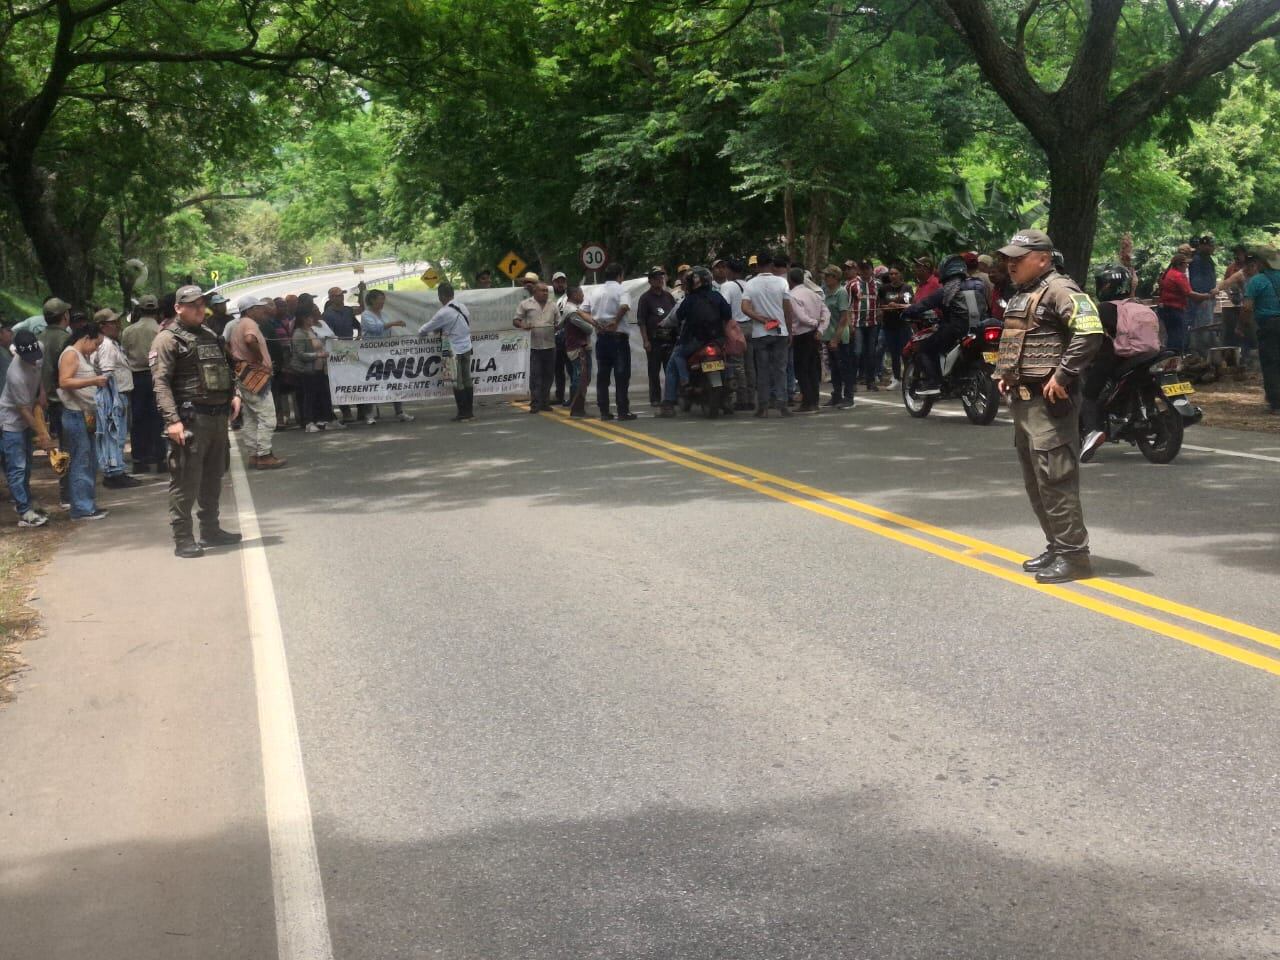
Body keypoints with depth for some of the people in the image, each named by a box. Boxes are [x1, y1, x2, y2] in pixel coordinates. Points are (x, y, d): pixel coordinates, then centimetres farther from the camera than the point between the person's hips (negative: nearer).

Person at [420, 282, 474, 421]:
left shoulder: (444, 313, -17)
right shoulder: (462, 307, 6)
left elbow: (427, 328, -9)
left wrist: (420, 332, 15)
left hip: (456, 350, -7)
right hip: (467, 348, 7)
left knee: (457, 382, 2)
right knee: (467, 380, 12)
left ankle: (463, 413, 6)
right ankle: (469, 411, 16)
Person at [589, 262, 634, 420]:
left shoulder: (596, 291, 12)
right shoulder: (620, 290, -6)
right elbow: (624, 306, -25)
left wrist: (596, 324, 1)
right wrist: (615, 322, -15)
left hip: (601, 336, 5)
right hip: (618, 335, -5)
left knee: (602, 375, 8)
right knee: (621, 375, -3)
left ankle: (604, 411, 7)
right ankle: (623, 411, -6)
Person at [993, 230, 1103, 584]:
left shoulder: (1059, 290, -13)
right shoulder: (1022, 295, 19)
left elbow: (1090, 332, -24)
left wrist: (1063, 375, -23)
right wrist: (1006, 373, 18)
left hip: (1049, 400, -11)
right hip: (1023, 399, 11)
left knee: (1055, 478, -11)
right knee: (1034, 481, 14)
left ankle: (1073, 554, -7)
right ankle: (1056, 547, 23)